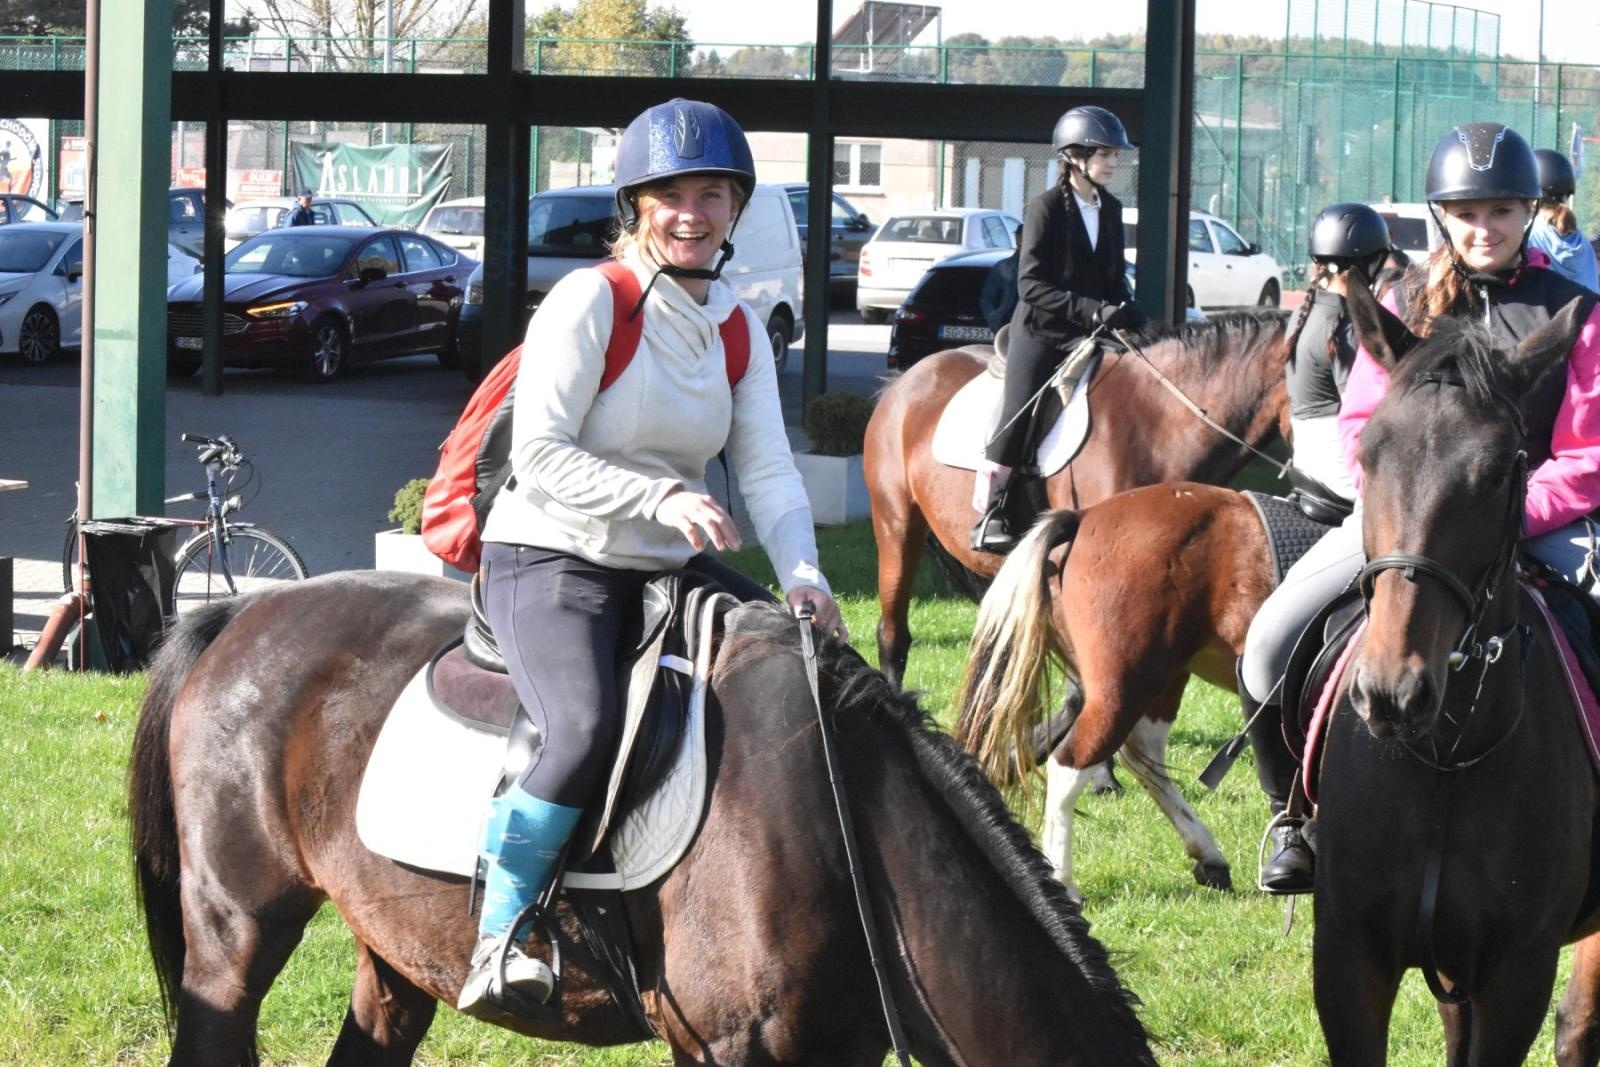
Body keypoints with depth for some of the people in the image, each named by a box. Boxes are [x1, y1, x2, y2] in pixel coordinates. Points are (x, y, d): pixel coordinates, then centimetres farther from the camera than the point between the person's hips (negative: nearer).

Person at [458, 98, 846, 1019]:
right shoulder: (589, 302, -12)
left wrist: (803, 578, -15)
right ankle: (499, 933, -21)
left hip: (674, 568, 7)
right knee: (588, 726, -33)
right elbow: (538, 454, -17)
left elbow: (768, 468, 2)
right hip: (549, 562, -7)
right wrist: (659, 498, -29)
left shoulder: (739, 328, 8)